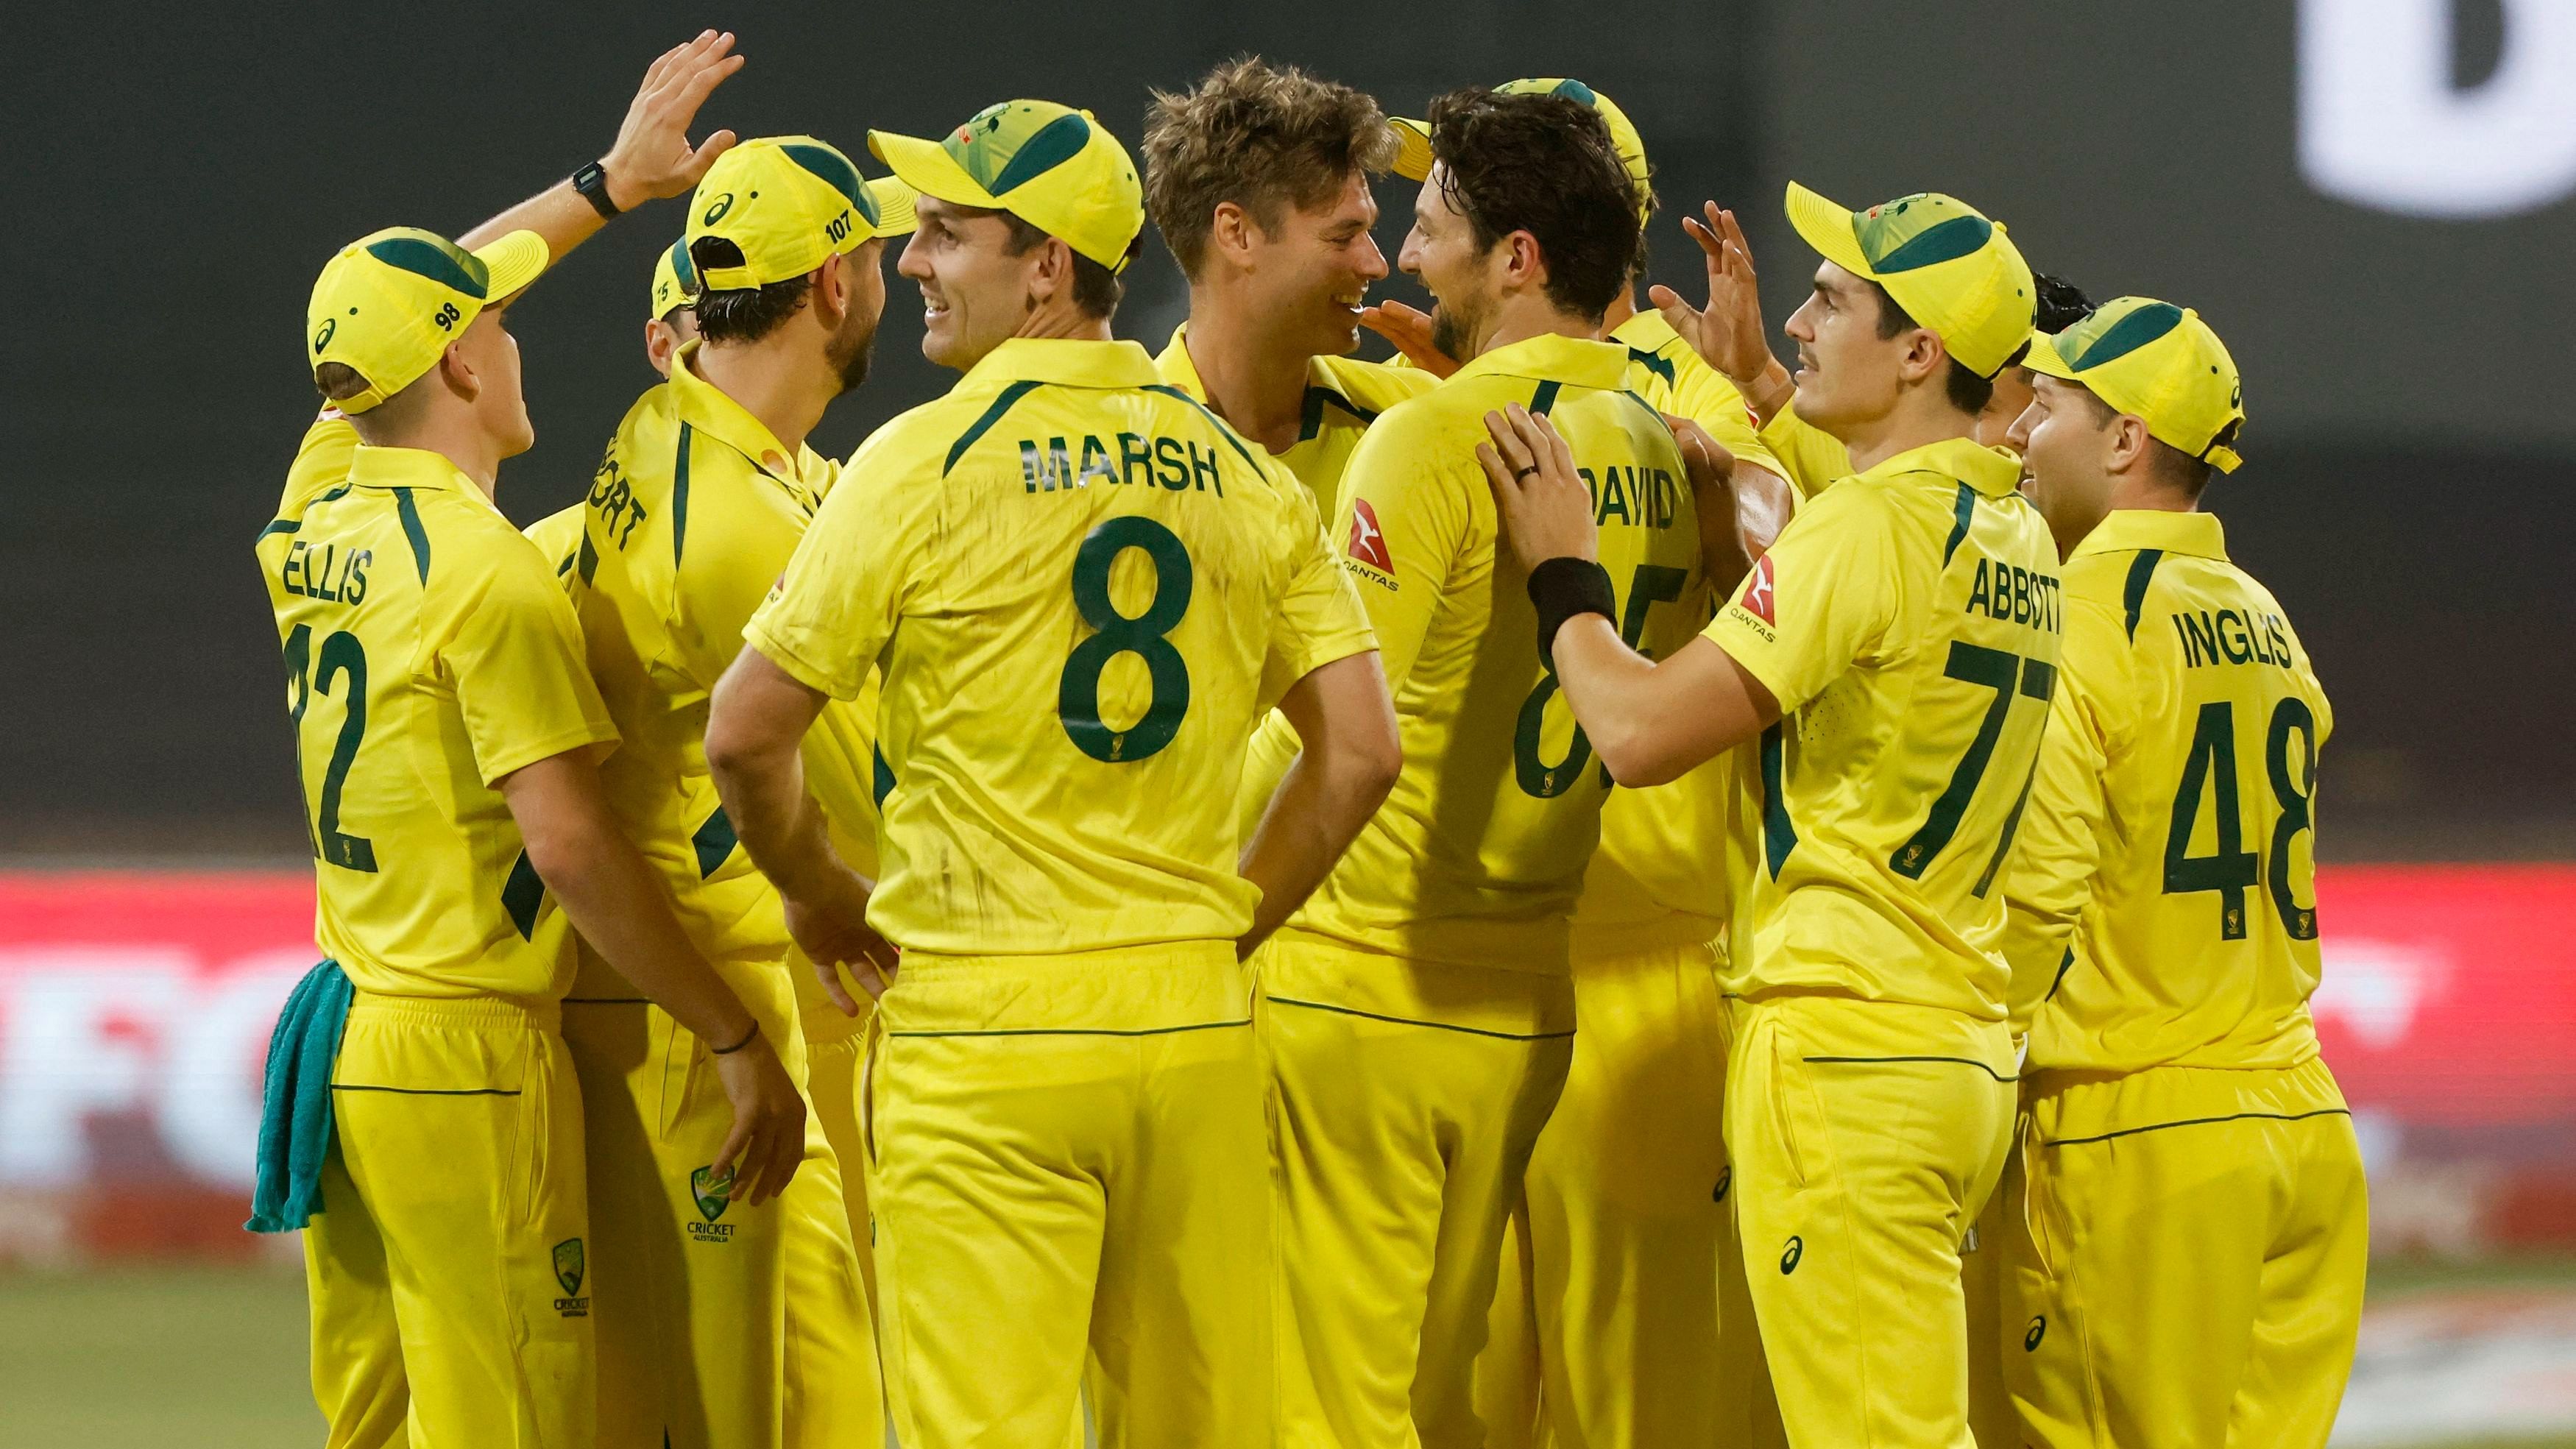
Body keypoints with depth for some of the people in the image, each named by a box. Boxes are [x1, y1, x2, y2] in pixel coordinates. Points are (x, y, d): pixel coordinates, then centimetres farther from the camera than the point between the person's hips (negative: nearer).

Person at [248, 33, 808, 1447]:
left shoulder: (312, 522, 9)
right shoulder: (485, 573, -15)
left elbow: (406, 309, 27)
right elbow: (569, 850, -19)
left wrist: (608, 184, 33)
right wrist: (738, 1043, -14)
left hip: (336, 1041, 8)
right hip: (467, 1064, -8)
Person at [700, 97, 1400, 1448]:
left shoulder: (927, 460, -7)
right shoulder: (1241, 473, 6)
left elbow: (746, 736, -5)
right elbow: (1359, 752, 4)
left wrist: (818, 892, 12)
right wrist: (1221, 925, 14)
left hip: (986, 1030, -5)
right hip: (1195, 1029, 5)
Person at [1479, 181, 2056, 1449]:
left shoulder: (1872, 524, -14)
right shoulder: (2017, 537, 12)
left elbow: (1641, 730, -18)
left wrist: (1560, 574, -1)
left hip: (1841, 1046, -9)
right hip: (1965, 1049, 9)